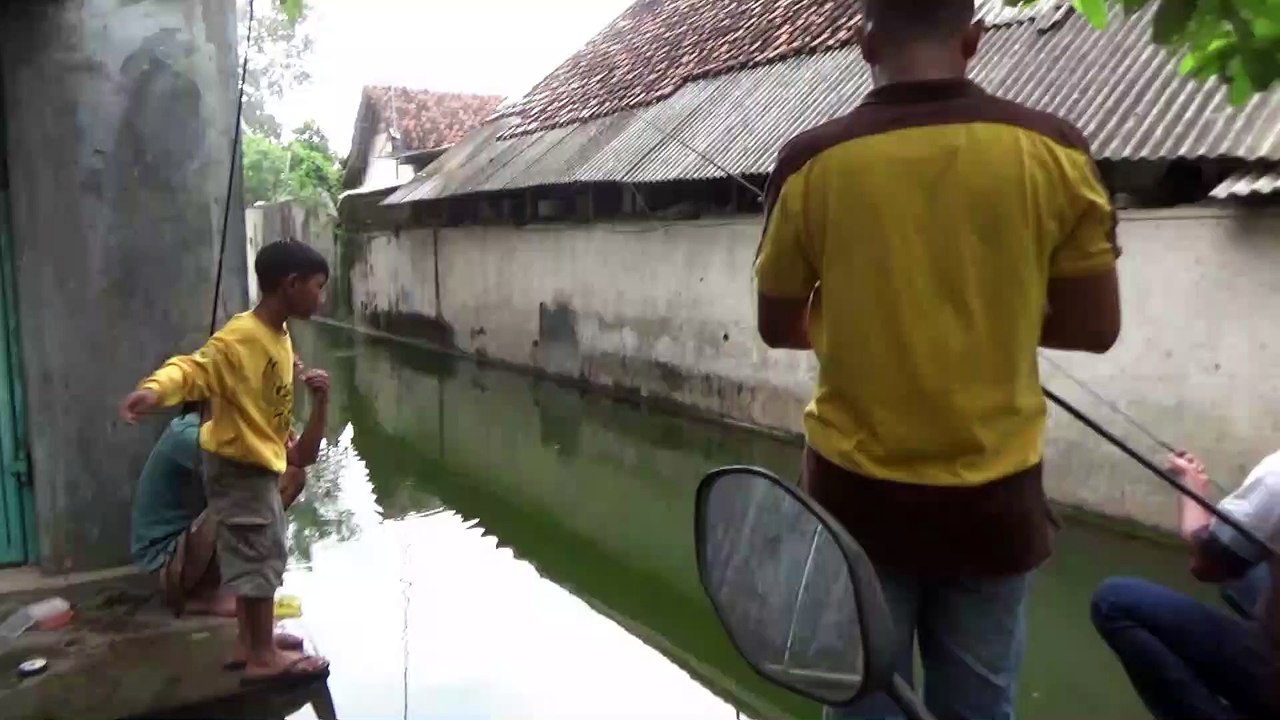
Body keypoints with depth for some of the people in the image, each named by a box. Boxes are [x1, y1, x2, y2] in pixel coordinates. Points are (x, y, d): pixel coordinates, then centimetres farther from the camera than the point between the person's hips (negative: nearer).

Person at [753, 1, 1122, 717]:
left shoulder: (811, 162, -9)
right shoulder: (1054, 149, -7)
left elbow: (779, 329, 1)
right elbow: (1096, 327, 0)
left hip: (857, 493, 0)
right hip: (994, 497, 1)